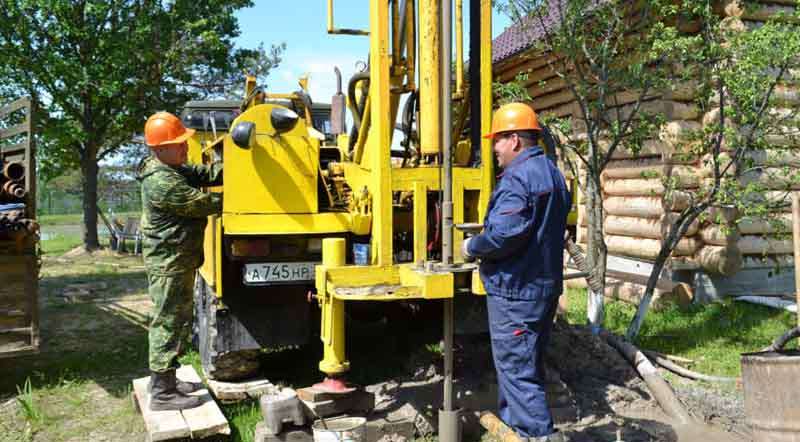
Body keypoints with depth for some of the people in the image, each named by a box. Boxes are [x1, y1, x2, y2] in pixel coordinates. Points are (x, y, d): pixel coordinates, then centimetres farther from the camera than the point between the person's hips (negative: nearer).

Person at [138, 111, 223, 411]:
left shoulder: (174, 169, 11)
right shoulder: (162, 182, -22)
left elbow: (205, 174, 8)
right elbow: (201, 203, -19)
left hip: (178, 259, 11)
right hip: (169, 262, -11)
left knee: (174, 321, 18)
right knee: (169, 323, -5)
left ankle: (165, 380, 30)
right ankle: (162, 394, 3)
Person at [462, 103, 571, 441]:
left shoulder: (519, 177, -19)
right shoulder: (552, 173, 14)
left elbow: (505, 234, -29)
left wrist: (472, 247, -10)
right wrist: (485, 234, 20)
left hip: (516, 290, -10)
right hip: (545, 284, 10)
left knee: (517, 369, -3)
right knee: (524, 363, 19)